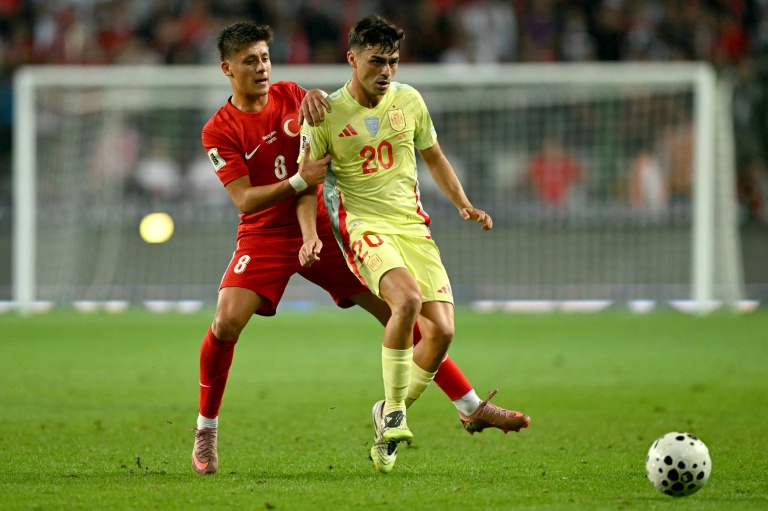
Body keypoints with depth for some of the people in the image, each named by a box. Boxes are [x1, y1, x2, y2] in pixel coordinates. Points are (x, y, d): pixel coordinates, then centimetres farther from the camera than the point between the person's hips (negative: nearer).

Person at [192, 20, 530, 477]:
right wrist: (298, 182, -29)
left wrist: (315, 100, -25)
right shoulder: (219, 131, -7)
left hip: (325, 228, 3)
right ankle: (206, 429, -5)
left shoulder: (291, 96, 4)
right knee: (227, 321, -24)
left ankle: (471, 408, 7)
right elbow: (245, 200, -15)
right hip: (265, 236, -3)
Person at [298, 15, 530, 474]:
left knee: (442, 329, -10)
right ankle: (393, 417, -19)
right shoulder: (327, 114, -3)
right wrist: (310, 233, -13)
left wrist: (465, 205, 9)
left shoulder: (408, 100, 7)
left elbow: (434, 157, 21)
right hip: (364, 225, -5)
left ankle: (389, 414, 14)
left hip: (413, 225, 5)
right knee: (408, 299, -33)